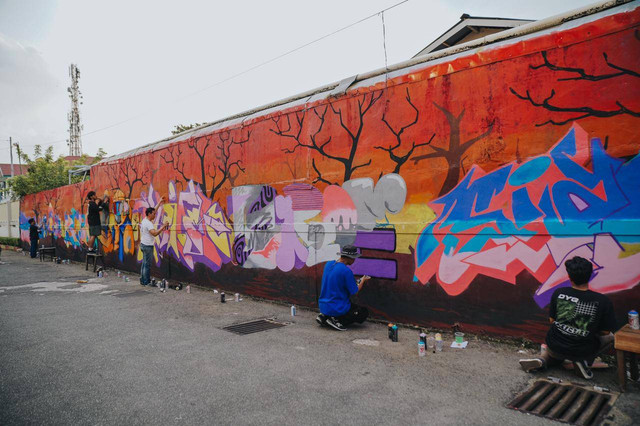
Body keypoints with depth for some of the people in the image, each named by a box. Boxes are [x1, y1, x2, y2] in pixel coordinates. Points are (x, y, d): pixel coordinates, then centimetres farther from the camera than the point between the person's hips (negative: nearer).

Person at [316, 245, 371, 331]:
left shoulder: (328, 264, 2)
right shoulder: (346, 271, -21)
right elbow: (354, 292, -12)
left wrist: (355, 281, 16)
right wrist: (362, 281, 6)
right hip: (337, 308, -7)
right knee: (364, 312, 10)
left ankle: (324, 316, 11)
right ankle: (336, 321, -5)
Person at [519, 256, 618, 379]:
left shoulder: (558, 293, -10)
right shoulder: (603, 301, -15)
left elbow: (552, 320, 1)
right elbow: (605, 331, -4)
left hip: (554, 347, 2)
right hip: (583, 351, -2)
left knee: (554, 355, 38)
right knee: (609, 338, 26)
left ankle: (542, 360, 5)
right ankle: (584, 362, 5)